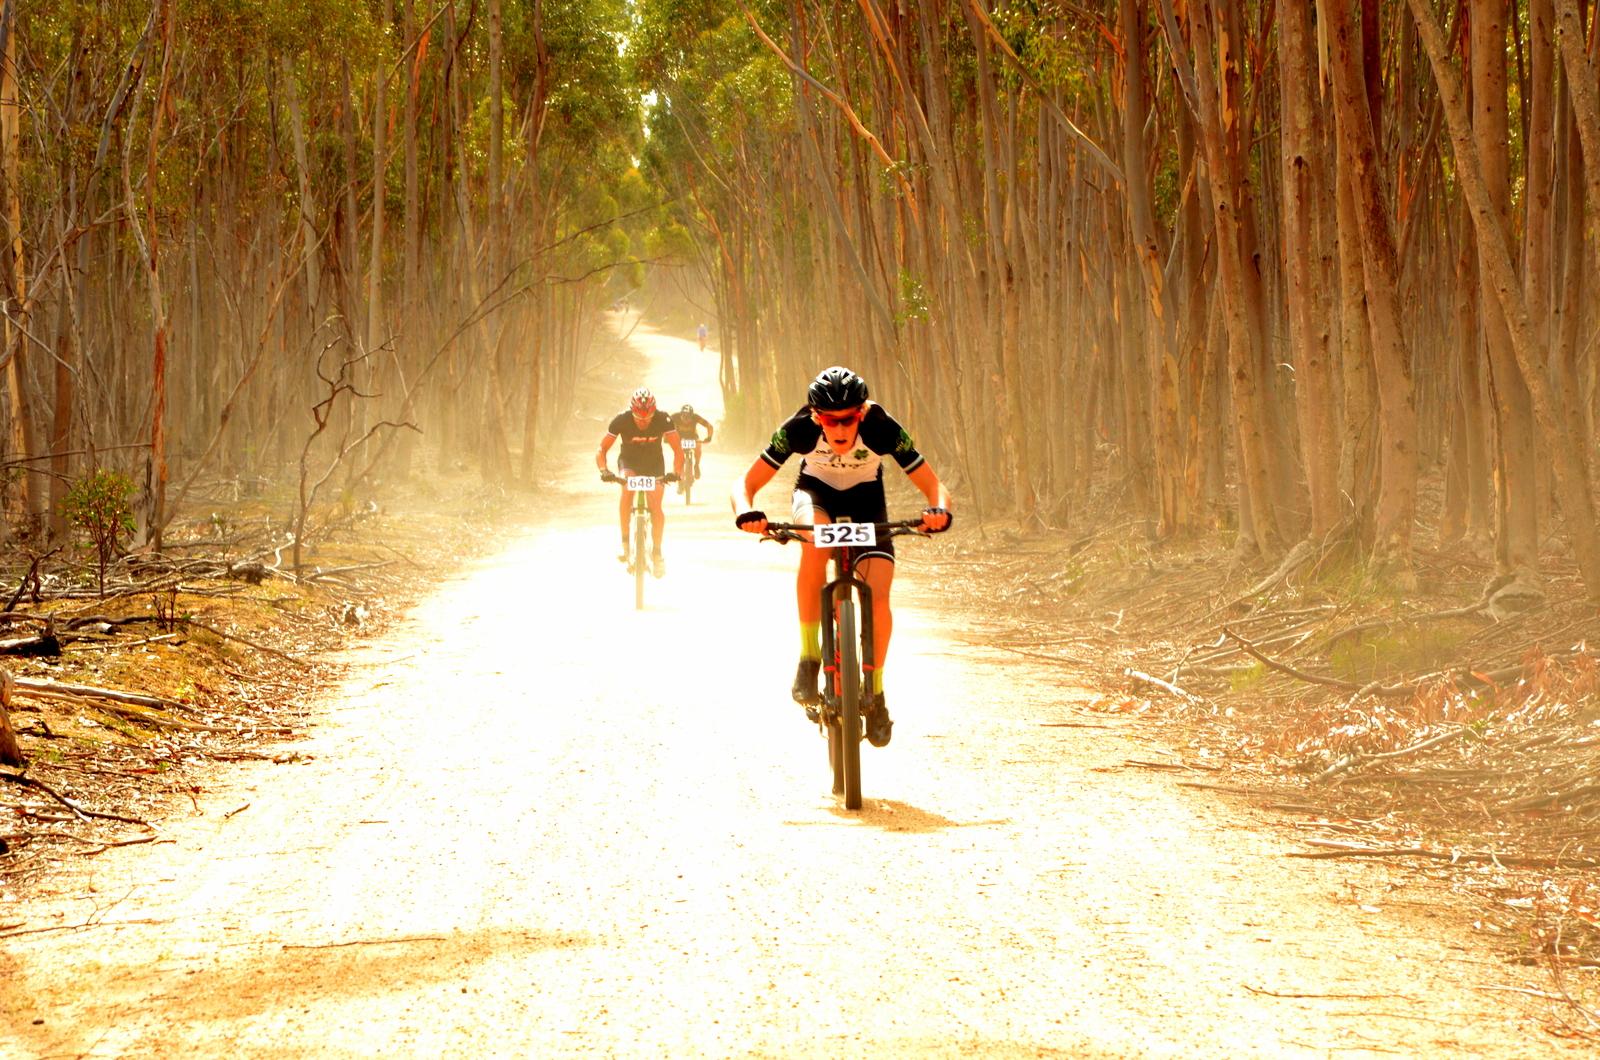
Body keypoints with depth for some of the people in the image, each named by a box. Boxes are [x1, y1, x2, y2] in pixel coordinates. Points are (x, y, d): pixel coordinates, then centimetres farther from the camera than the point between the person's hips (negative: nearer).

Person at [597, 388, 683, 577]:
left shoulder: (663, 419, -26)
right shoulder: (621, 420, -27)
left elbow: (678, 449, -23)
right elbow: (602, 450, -21)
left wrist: (677, 472, -39)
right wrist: (604, 470, -38)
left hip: (654, 464, 1)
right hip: (629, 461, -1)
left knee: (656, 507, -14)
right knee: (627, 490, -31)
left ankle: (657, 552, 6)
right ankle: (625, 542, -21)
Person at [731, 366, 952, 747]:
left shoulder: (882, 429, -32)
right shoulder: (800, 429, -31)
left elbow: (934, 487, -29)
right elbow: (747, 483, -28)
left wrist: (939, 510, -53)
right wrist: (746, 512, -51)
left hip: (865, 500, 0)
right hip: (816, 491, 0)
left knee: (878, 596, -20)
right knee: (814, 539, -38)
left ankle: (876, 690, 5)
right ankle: (809, 656, -27)